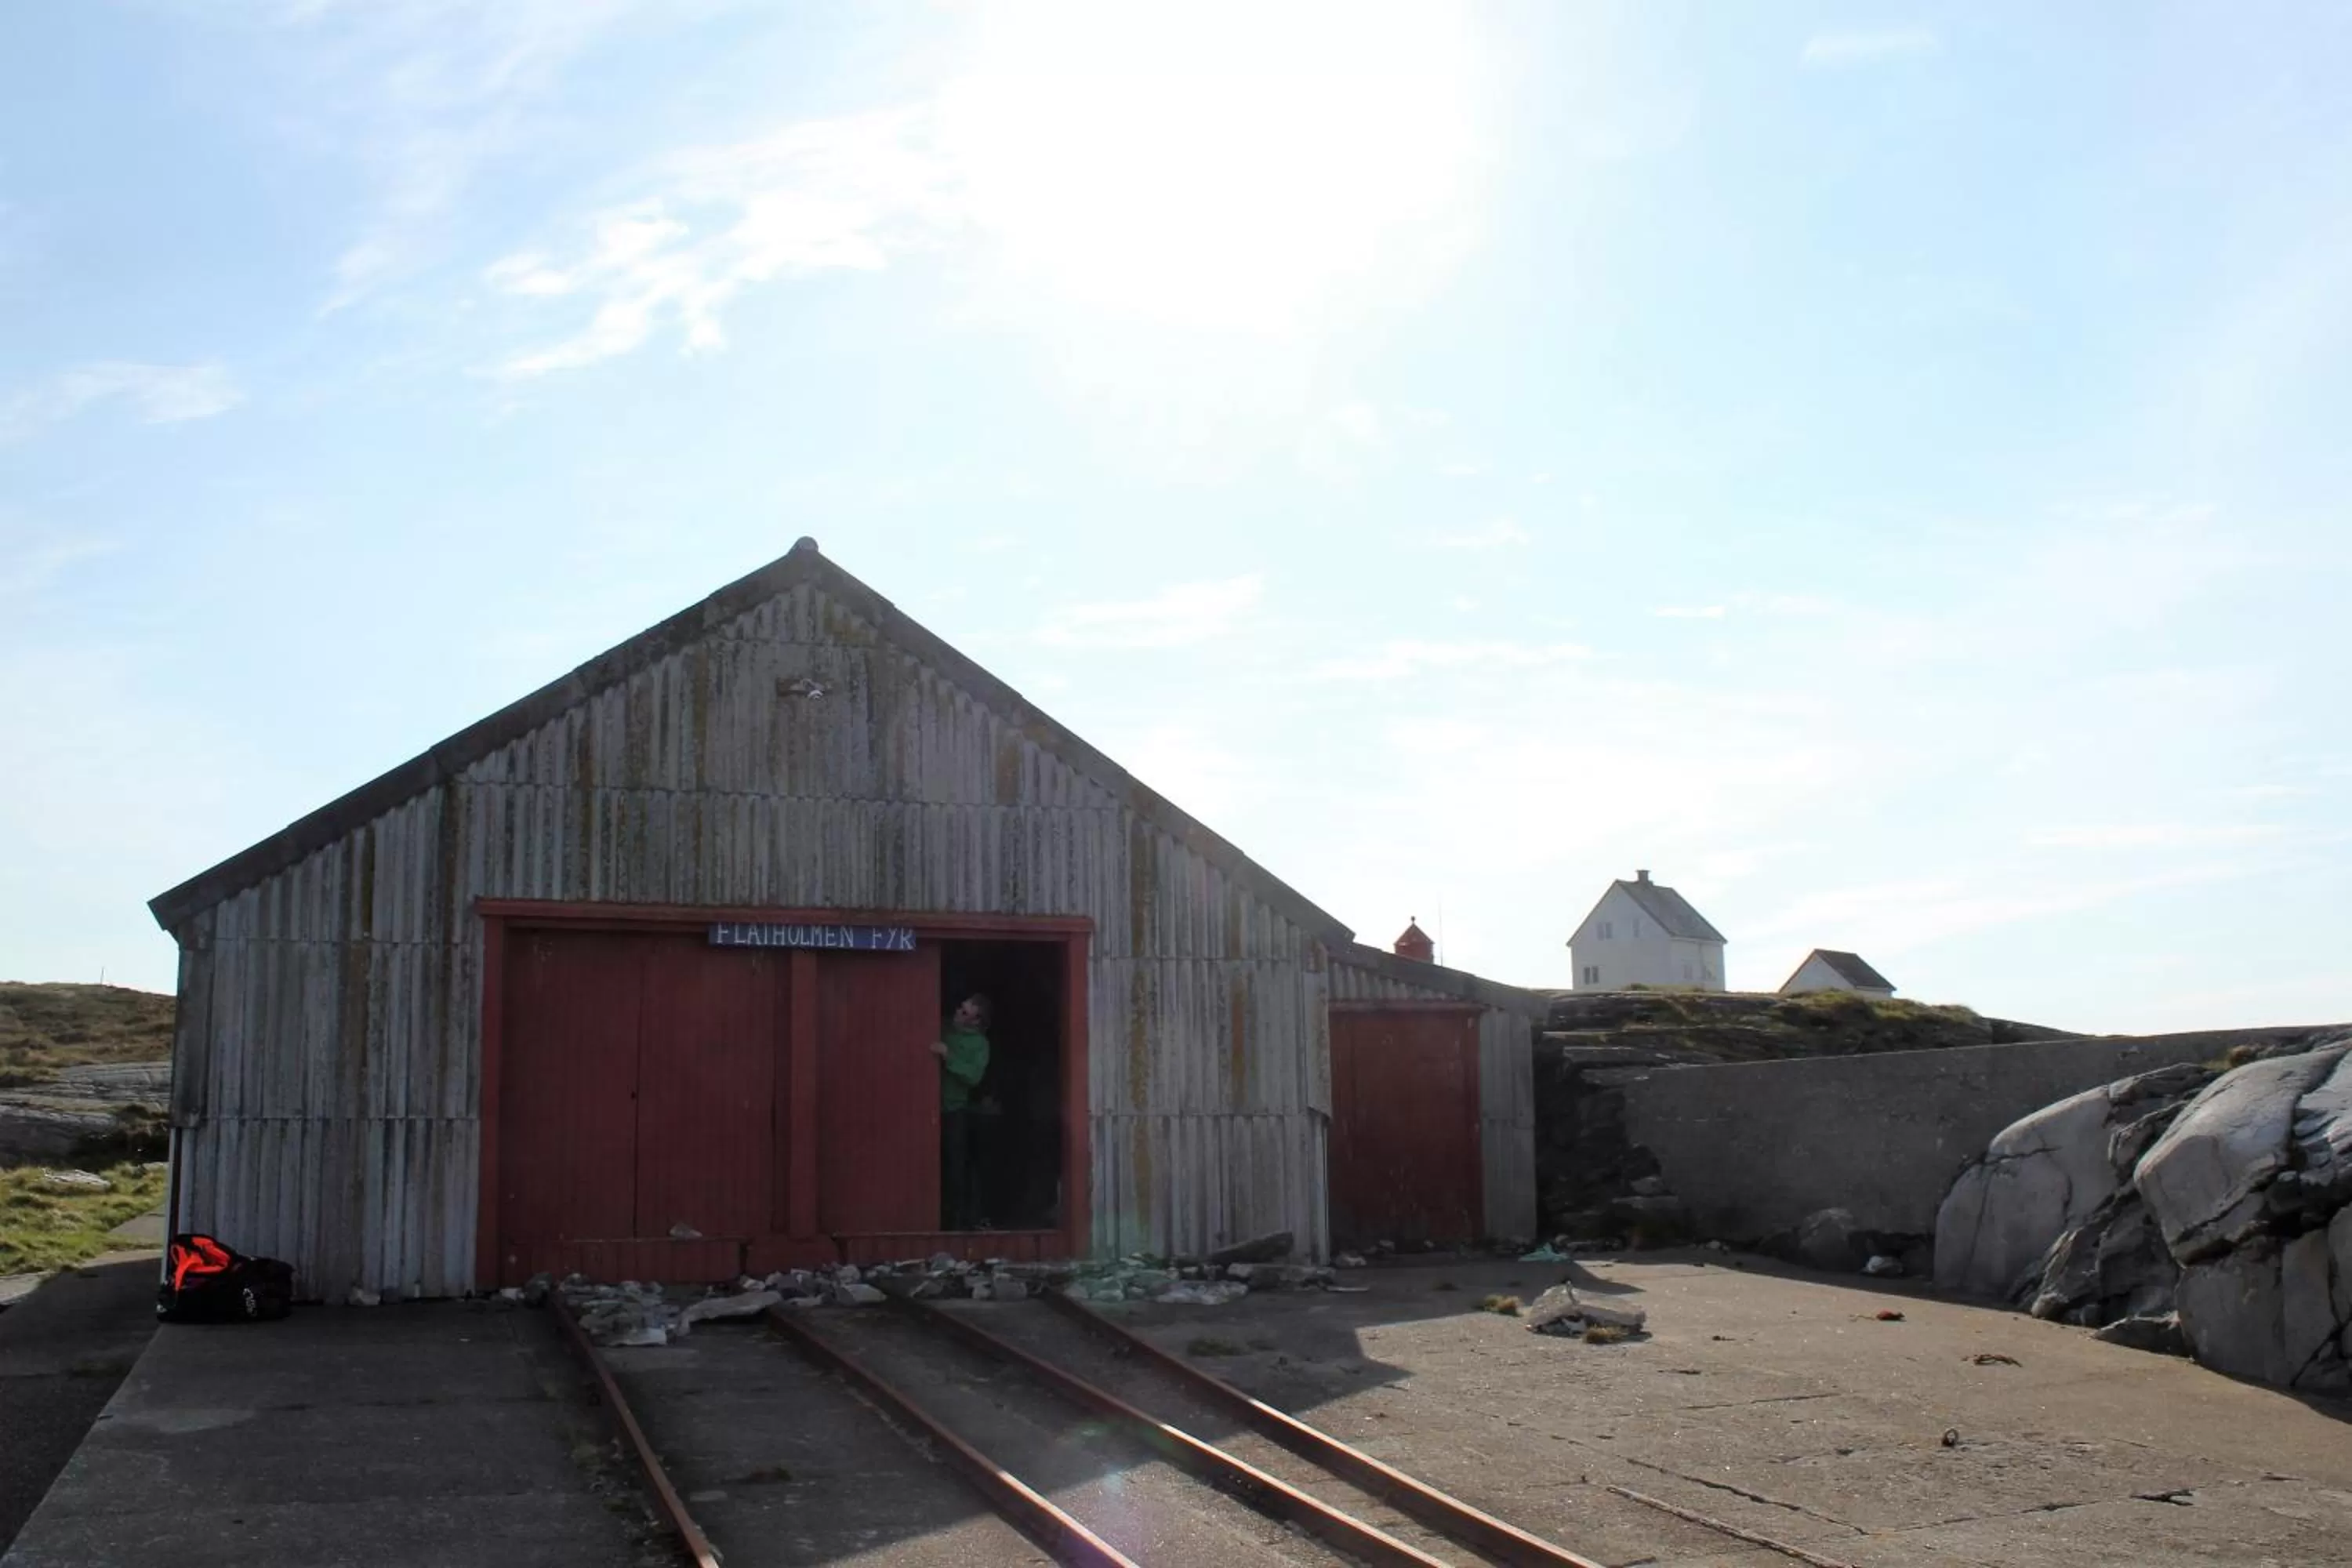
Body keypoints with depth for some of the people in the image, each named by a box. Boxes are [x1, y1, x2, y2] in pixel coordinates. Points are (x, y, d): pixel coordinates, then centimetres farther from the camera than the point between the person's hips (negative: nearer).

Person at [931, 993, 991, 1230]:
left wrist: (947, 1055, -24)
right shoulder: (943, 1026, 6)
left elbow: (974, 1076, -18)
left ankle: (960, 1223, 2)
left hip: (955, 1110, -4)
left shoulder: (980, 1043, -5)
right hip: (934, 1106, 4)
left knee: (956, 1168, -5)